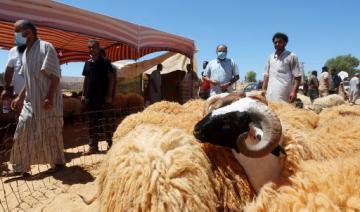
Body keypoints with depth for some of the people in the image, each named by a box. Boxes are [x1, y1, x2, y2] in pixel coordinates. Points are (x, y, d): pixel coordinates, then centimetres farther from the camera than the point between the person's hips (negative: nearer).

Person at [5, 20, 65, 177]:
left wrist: (49, 97, -23)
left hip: (47, 100, -8)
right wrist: (20, 97, 19)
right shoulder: (26, 52, 15)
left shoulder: (46, 47, -10)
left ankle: (58, 162, 18)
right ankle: (20, 167, 19)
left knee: (50, 132, 2)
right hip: (31, 101, 8)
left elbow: (55, 75, -16)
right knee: (23, 132, 8)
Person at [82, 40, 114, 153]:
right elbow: (86, 79, 18)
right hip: (90, 97, 5)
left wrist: (109, 95, -13)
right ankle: (93, 146, 16)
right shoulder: (88, 63, 13)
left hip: (102, 97, -5)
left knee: (105, 120, 0)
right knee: (92, 122, 8)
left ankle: (110, 143, 13)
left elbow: (111, 78, -6)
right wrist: (83, 94, 11)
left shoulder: (105, 62, -2)